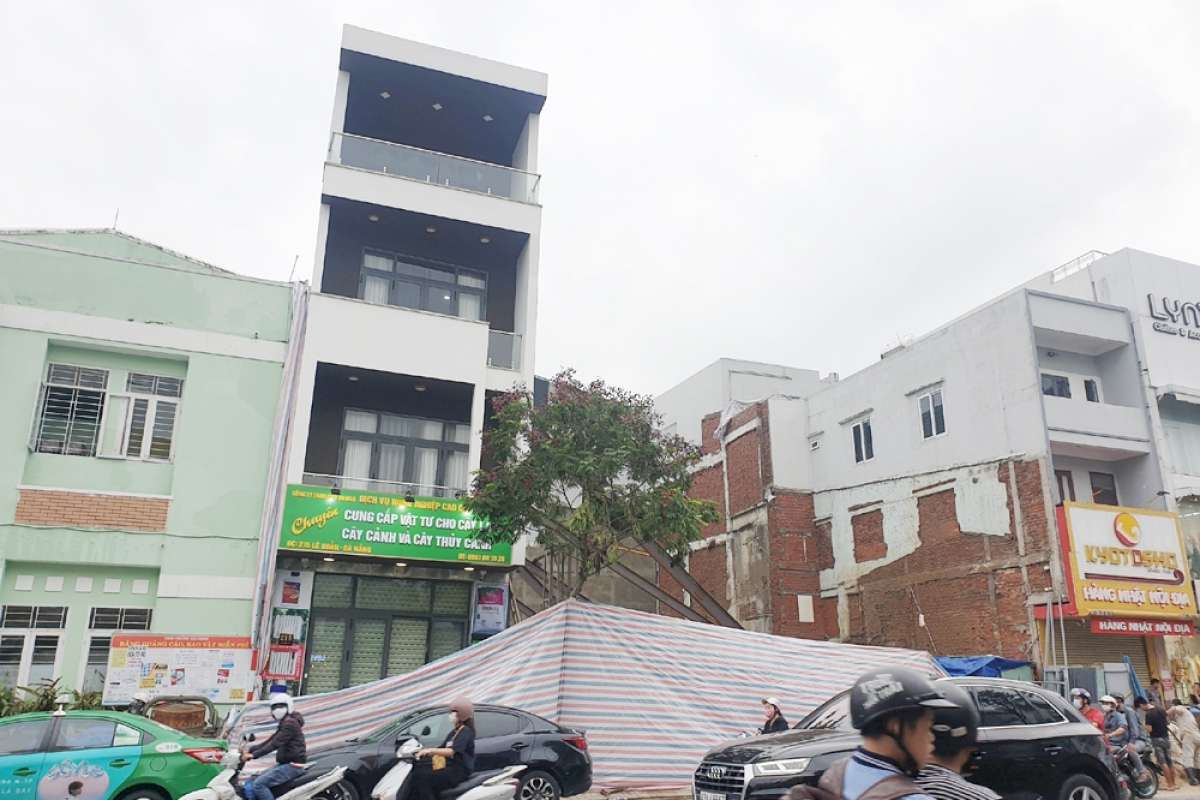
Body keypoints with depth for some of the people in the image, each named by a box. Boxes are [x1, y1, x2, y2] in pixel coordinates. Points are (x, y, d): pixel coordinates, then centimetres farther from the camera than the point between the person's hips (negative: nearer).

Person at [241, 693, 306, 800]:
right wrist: (250, 750, 9)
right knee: (249, 784, 3)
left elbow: (275, 743, -21)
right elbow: (270, 741, 18)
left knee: (259, 784, -21)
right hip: (284, 764, 10)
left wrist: (254, 755, -23)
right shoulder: (284, 723, 19)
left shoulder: (290, 723, -13)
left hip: (293, 765, -10)